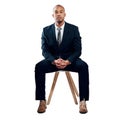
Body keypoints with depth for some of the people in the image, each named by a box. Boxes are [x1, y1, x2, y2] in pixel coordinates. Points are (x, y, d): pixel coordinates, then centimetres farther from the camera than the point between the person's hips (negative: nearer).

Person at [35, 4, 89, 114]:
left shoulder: (74, 29, 0)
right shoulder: (46, 30, 3)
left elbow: (78, 50, -6)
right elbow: (45, 50, -3)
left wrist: (68, 61, -25)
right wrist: (54, 61, -25)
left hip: (70, 60, -1)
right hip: (52, 60, 1)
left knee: (83, 66, -32)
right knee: (39, 67, -30)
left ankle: (83, 101, -29)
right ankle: (42, 101, -27)